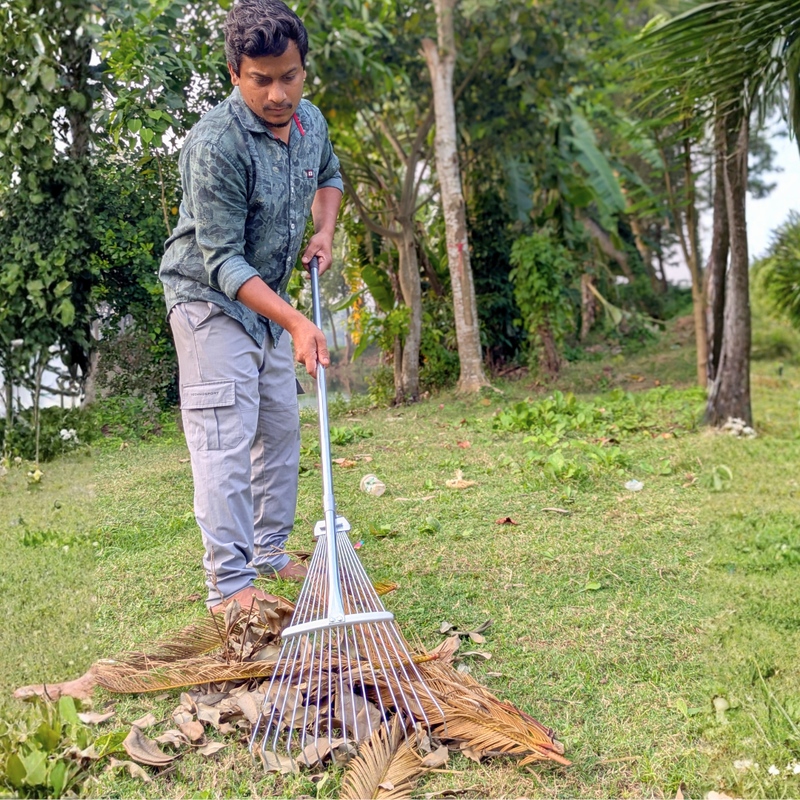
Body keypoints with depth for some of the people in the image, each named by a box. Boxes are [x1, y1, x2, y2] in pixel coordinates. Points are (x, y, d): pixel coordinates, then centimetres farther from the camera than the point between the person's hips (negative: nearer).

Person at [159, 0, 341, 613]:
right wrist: (295, 322, -32)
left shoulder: (310, 120, -2)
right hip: (210, 298, -8)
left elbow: (329, 175, 22)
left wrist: (324, 232, 3)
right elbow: (222, 262, -26)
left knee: (281, 426, 12)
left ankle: (270, 555, 25)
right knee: (226, 436, -12)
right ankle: (229, 585, -7)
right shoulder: (214, 145, -26)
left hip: (269, 300, 8)